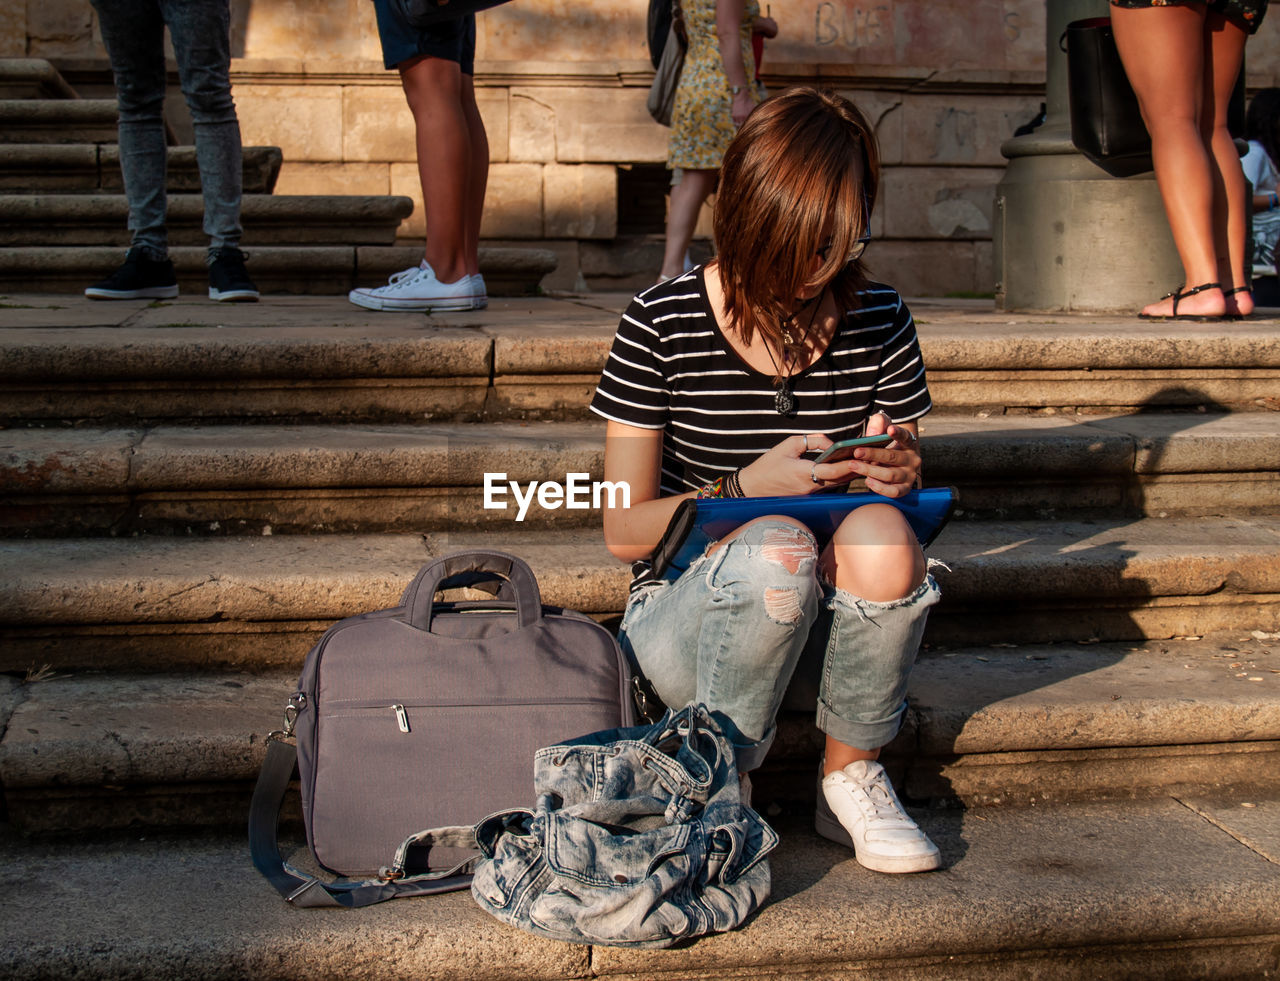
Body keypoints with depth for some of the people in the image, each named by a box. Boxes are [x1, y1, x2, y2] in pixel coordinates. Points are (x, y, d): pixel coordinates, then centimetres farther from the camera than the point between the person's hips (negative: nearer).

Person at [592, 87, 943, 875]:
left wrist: (898, 477, -16)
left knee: (880, 536, -31)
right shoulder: (663, 326, -9)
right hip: (685, 610, -3)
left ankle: (853, 777, -7)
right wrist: (744, 491, -25)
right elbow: (625, 530, -8)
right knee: (778, 547, -36)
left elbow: (908, 489, 10)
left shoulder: (879, 322, 0)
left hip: (828, 618, 3)